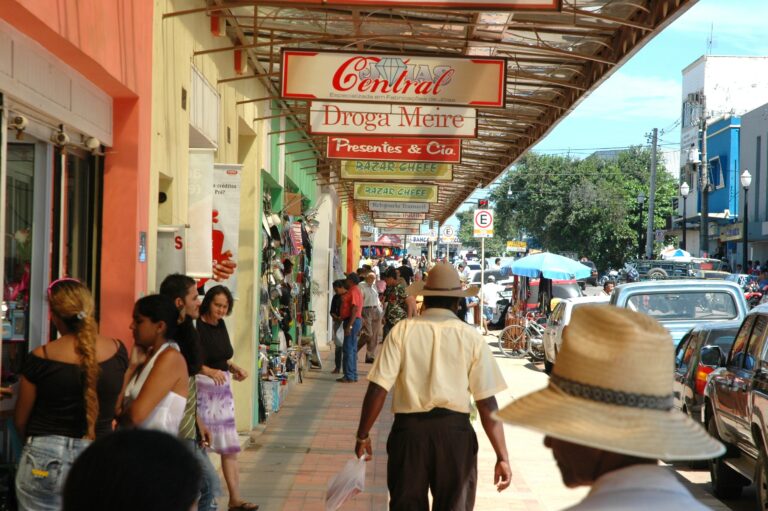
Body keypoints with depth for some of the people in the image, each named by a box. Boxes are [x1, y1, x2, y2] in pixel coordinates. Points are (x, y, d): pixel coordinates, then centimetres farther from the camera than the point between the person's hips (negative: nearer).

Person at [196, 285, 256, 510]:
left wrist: (235, 368, 4)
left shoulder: (221, 325, 10)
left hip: (223, 388, 8)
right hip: (203, 388, -8)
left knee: (230, 446, 9)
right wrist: (209, 371, -34)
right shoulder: (196, 326, -14)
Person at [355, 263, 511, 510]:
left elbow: (378, 389, -6)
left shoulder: (402, 330, -1)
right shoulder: (471, 337, -1)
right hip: (455, 432, 0)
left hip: (409, 429, 0)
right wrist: (502, 457, 0)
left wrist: (362, 436, 6)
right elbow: (487, 403, -4)